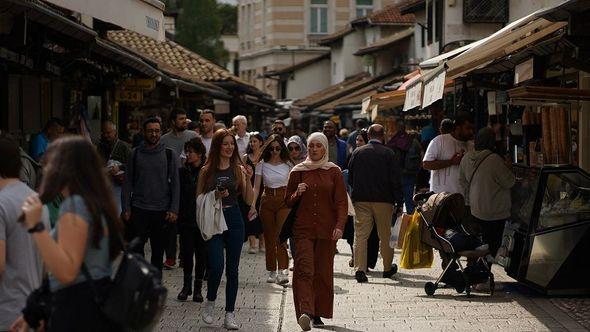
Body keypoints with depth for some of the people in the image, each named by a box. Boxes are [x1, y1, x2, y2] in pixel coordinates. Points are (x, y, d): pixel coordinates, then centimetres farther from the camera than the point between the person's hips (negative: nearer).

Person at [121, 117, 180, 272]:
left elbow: (175, 184, 4)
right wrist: (126, 208, -3)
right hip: (138, 210, -1)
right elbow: (128, 183, 5)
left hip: (161, 211, 1)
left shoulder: (168, 154, 4)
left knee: (158, 252, 8)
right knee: (135, 250, -7)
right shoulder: (135, 154, 5)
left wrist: (174, 209, -5)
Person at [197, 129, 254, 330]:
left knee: (232, 269, 4)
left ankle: (230, 314, 11)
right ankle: (210, 302, 12)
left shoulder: (239, 170, 5)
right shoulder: (206, 171, 2)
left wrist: (248, 180, -12)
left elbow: (249, 201, 3)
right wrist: (216, 195, -12)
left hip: (234, 221, 2)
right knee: (216, 266, -14)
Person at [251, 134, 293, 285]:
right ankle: (271, 272, 15)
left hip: (284, 201, -2)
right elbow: (256, 187, -2)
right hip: (267, 201, 2)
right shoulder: (262, 164, 2)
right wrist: (253, 205, -14)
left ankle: (283, 272, -19)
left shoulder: (288, 164, 2)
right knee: (269, 238, 6)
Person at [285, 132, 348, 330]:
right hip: (303, 229, 0)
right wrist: (297, 193, -8)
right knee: (304, 270, -14)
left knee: (323, 272, 2)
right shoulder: (298, 171, 8)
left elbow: (342, 202, 3)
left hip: (326, 230, 0)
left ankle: (319, 313, 11)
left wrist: (339, 226, -10)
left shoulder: (334, 172, 6)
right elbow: (288, 201, 14)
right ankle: (305, 312, -26)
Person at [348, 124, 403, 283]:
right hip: (384, 201, -1)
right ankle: (388, 268, 24)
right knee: (385, 236, 12)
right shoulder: (388, 154, -6)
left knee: (360, 235, 1)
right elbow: (395, 181, -6)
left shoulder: (357, 152, 1)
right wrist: (399, 203, -1)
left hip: (361, 200, 1)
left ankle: (360, 269, -10)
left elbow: (350, 178, 7)